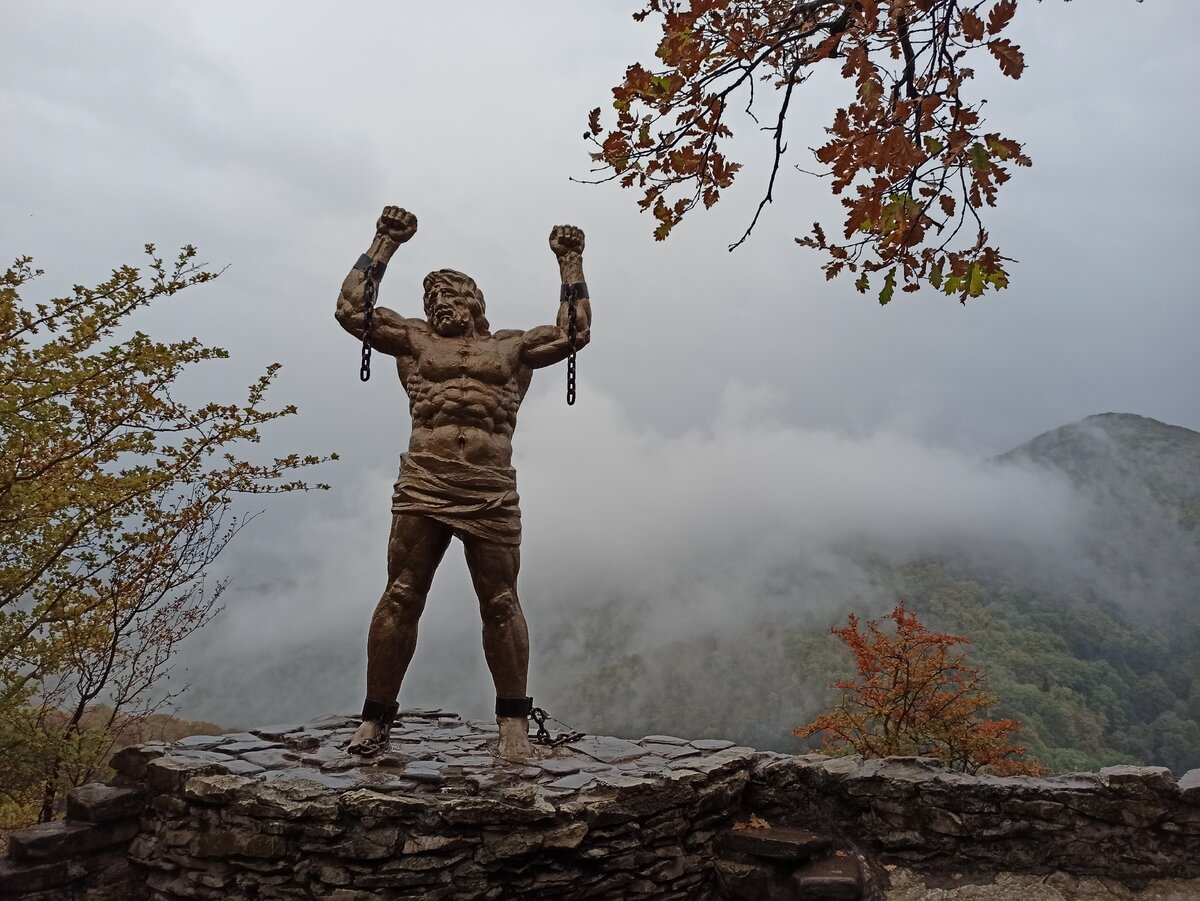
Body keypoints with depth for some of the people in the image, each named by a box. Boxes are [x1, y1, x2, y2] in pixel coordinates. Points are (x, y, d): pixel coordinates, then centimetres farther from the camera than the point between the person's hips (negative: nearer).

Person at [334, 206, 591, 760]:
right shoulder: (414, 341, 20)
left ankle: (513, 719, 10)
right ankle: (376, 717, 10)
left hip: (492, 494, 0)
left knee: (500, 604, 1)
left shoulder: (511, 347, 20)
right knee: (400, 599, 0)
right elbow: (351, 310, 13)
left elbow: (575, 332, 16)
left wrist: (569, 263, 18)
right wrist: (385, 244, 17)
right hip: (421, 489, 1)